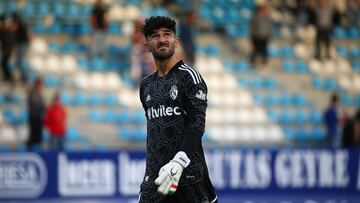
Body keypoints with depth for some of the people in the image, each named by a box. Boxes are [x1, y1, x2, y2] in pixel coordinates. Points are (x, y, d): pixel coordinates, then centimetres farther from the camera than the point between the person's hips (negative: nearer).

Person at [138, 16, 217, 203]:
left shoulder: (188, 76, -4)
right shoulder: (146, 85, 16)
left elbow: (197, 123, -13)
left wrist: (178, 162, -25)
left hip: (188, 172, -5)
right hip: (155, 175, 5)